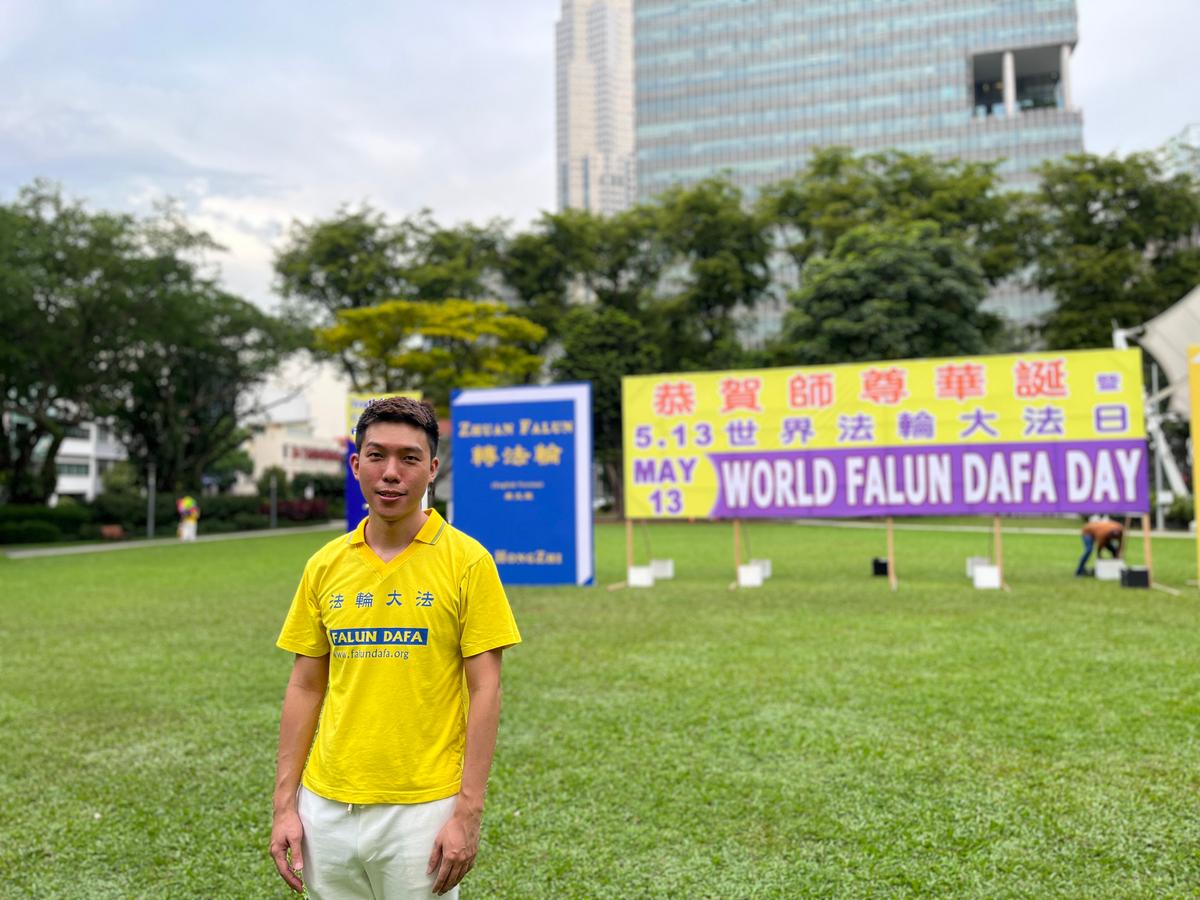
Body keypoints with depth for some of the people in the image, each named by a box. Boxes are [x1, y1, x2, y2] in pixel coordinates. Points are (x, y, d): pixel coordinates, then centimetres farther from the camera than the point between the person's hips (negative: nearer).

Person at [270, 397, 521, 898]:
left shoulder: (466, 561, -9)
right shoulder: (324, 566, 3)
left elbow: (484, 691, -9)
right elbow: (305, 689, 7)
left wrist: (468, 814, -12)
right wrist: (284, 805, 4)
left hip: (422, 810, -3)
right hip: (326, 808, 4)